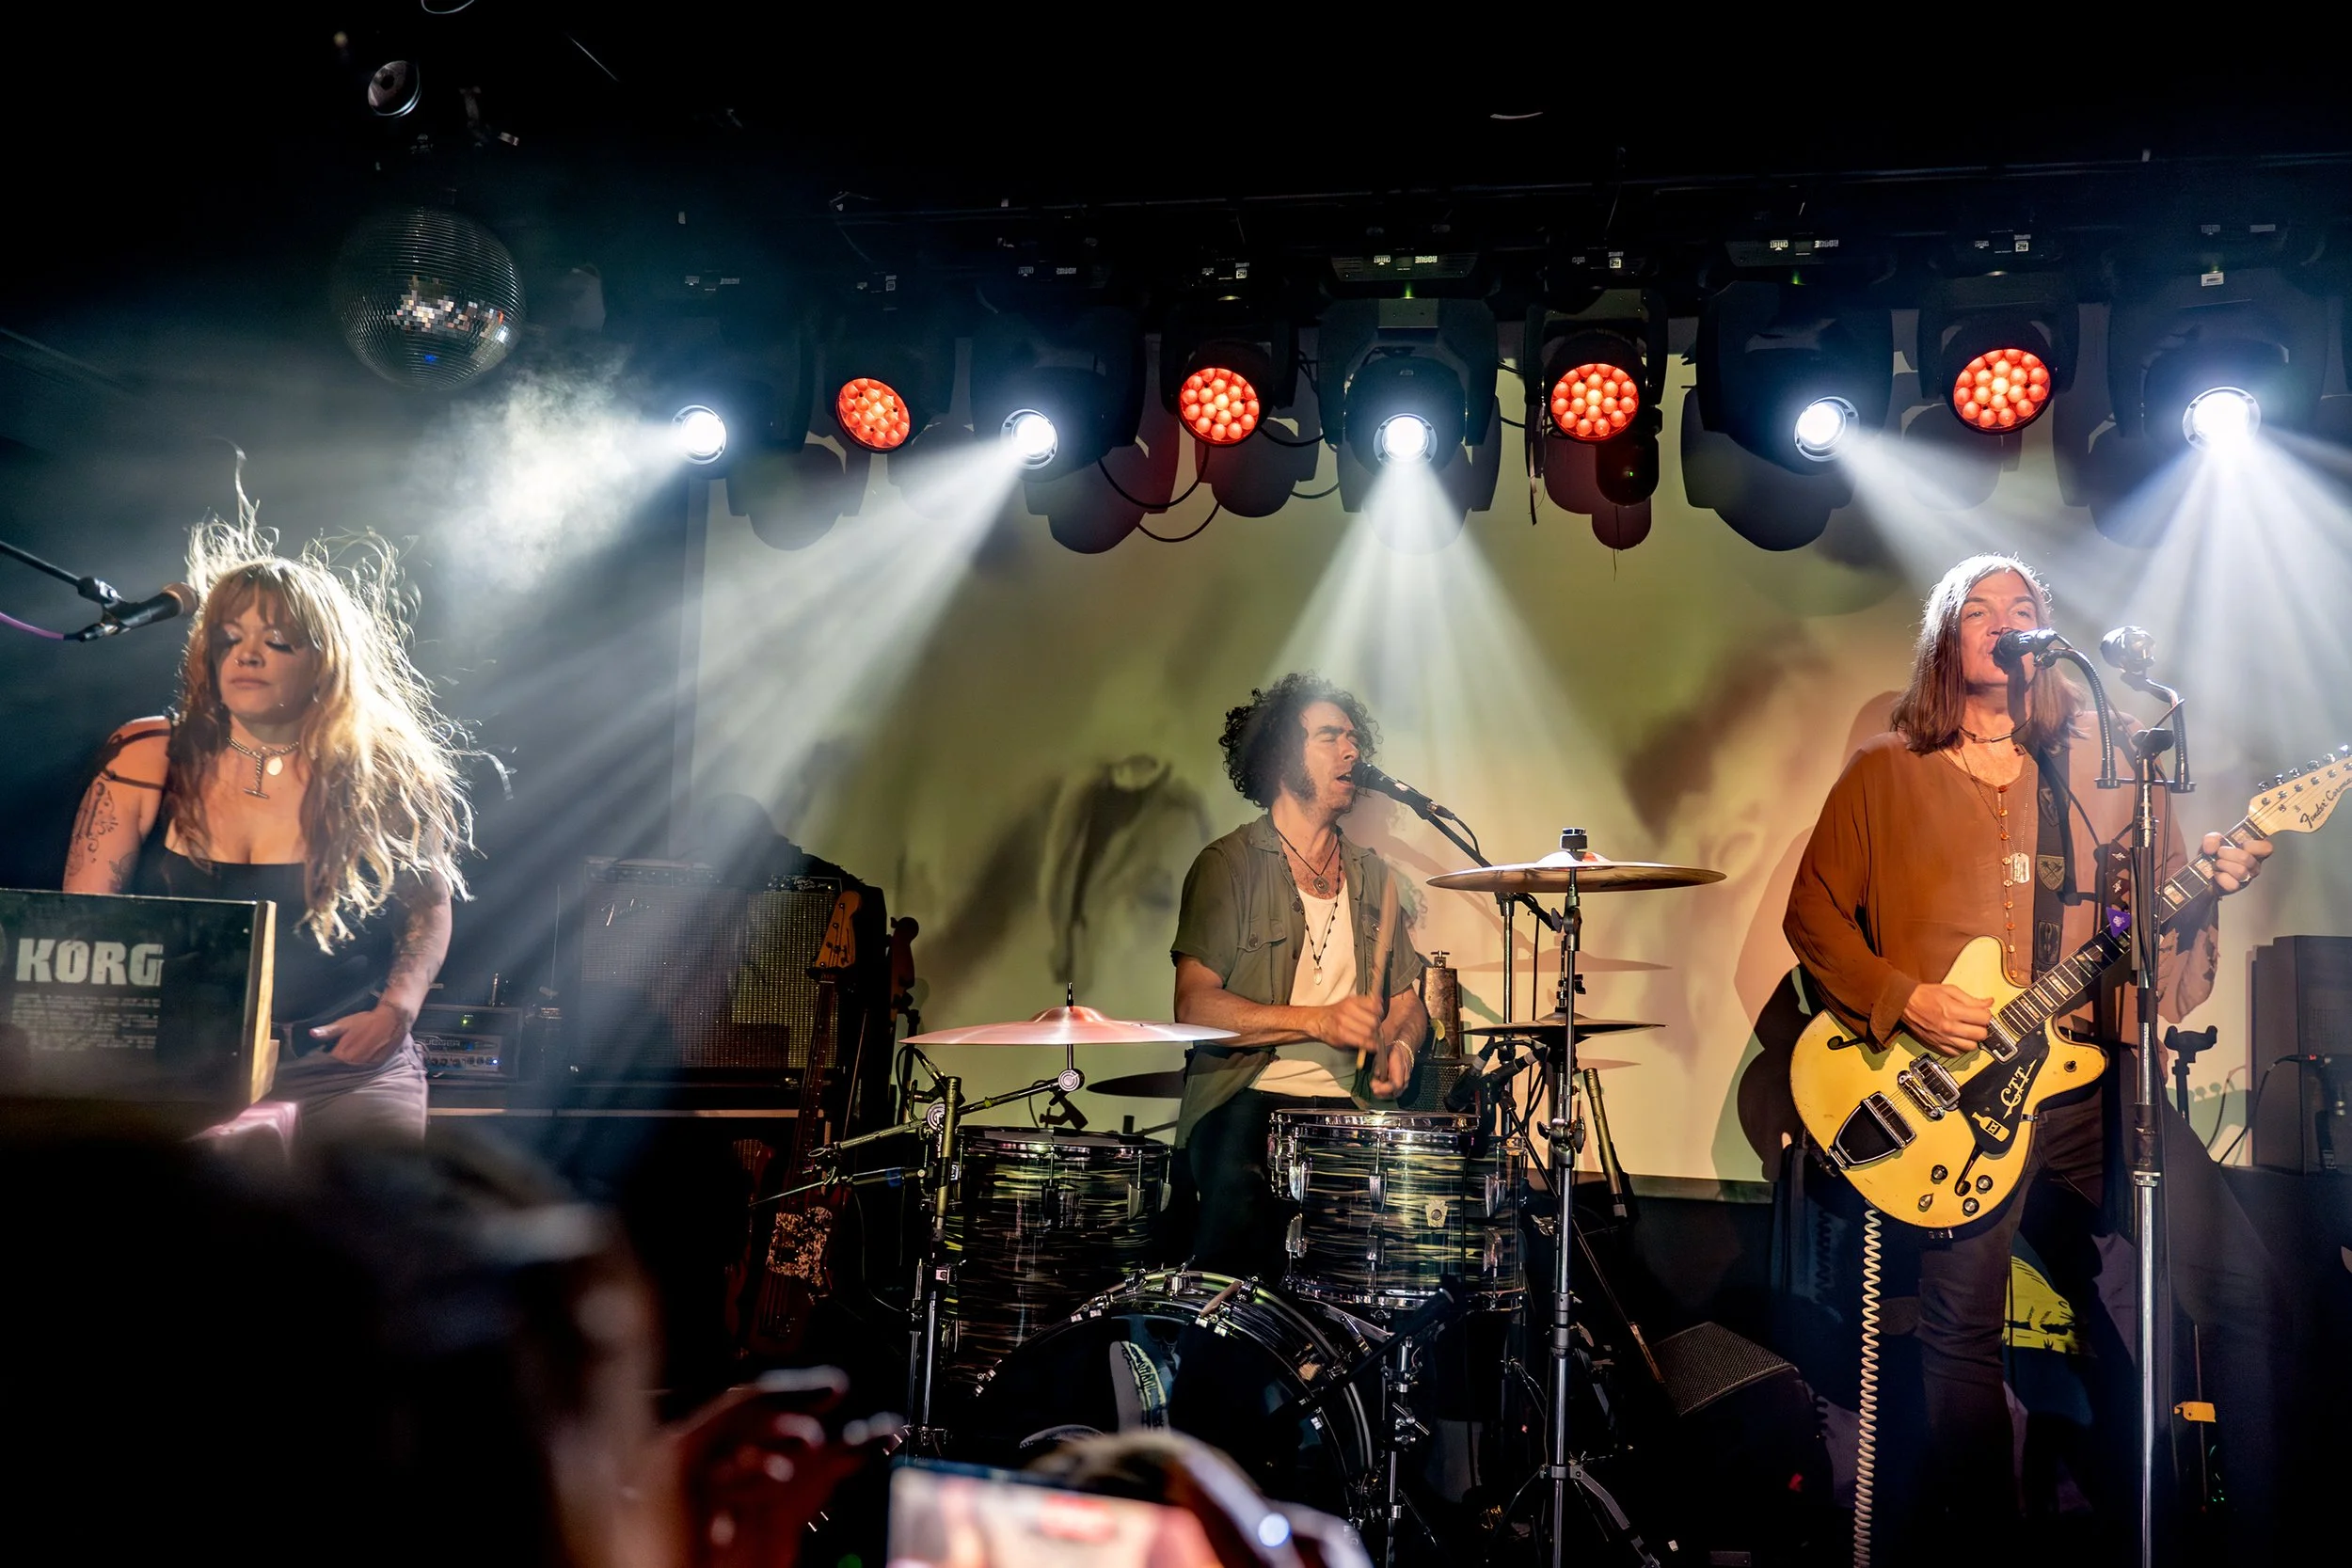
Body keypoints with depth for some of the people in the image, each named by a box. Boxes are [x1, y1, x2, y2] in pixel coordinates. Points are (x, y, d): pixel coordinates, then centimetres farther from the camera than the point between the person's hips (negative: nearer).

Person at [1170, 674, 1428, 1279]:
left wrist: (1398, 1046, -2)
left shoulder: (1371, 875, 17)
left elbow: (1405, 997, 22)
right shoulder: (1229, 865, -1)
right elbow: (1194, 1006, -10)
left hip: (1348, 1104, 5)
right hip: (1244, 1099, -4)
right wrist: (1318, 1020, -20)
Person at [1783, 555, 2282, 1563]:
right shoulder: (1886, 774, 7)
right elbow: (1813, 912, 6)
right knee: (1962, 1335, -4)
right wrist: (1903, 999, -7)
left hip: (2101, 1072, 3)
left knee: (2237, 1290, -5)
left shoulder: (2096, 764, 15)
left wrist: (2206, 882, -8)